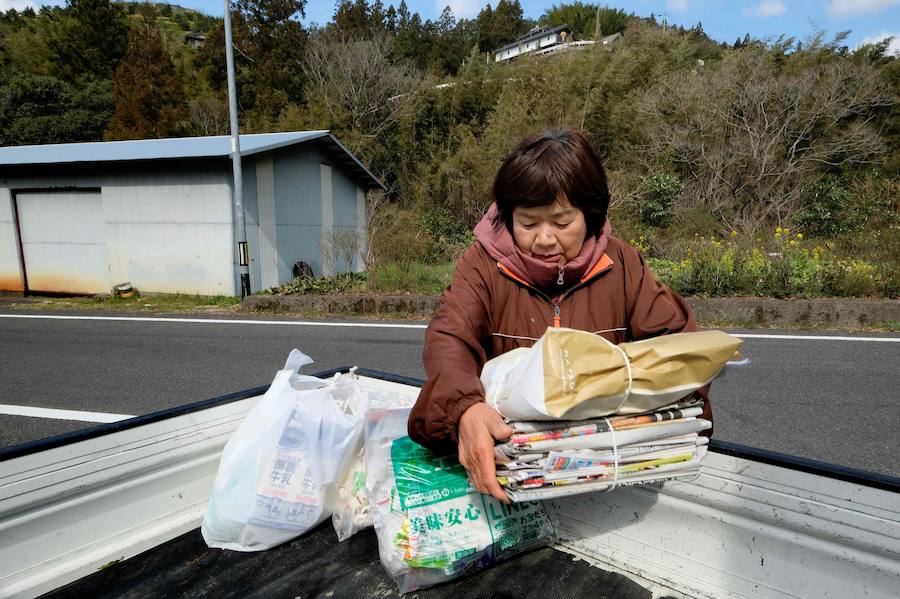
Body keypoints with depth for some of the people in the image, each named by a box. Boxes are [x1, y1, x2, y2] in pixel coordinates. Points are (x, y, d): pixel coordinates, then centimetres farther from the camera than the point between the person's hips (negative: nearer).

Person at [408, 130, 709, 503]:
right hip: (505, 433, -2)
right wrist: (466, 407, -40)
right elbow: (447, 341, -18)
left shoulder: (620, 263, 3)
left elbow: (678, 334, 0)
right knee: (430, 424, -28)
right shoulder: (483, 264, -4)